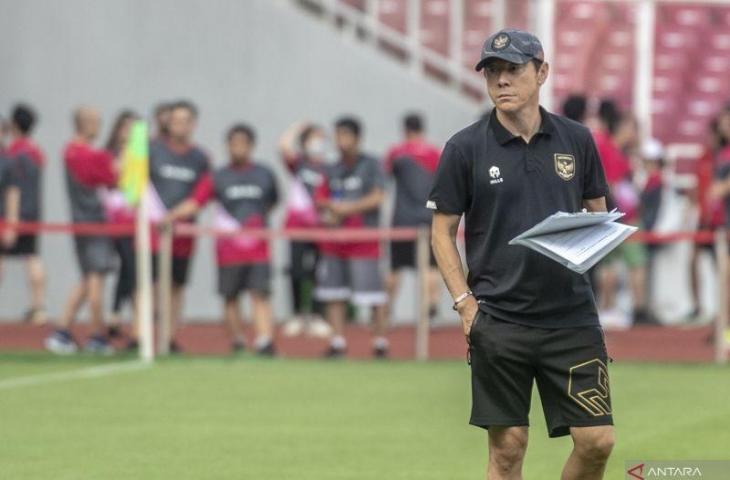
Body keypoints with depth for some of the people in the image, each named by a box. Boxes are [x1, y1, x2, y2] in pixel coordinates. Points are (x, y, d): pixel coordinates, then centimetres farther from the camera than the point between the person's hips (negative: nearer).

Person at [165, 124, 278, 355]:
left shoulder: (264, 175, 7)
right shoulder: (218, 178, 2)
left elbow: (272, 202, 22)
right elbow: (194, 203, -7)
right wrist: (171, 216, -21)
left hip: (258, 248, 0)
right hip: (229, 248, 0)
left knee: (260, 294, -10)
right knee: (230, 298, 5)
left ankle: (264, 340, -17)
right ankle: (237, 340, 17)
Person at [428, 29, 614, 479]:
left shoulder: (577, 139, 7)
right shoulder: (465, 148, 0)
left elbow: (598, 214, 17)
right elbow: (443, 231, 4)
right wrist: (465, 303, -6)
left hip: (572, 316, 2)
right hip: (499, 320, -2)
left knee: (597, 440, -3)